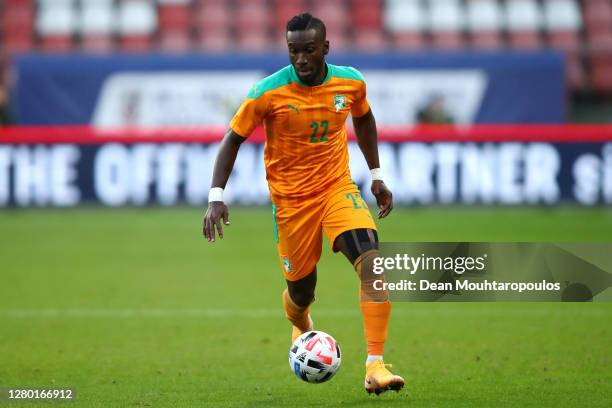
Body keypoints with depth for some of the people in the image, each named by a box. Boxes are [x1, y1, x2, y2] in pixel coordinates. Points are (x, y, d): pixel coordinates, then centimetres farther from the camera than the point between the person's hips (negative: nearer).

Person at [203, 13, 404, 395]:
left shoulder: (351, 82, -6)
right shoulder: (269, 92, -15)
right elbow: (233, 138, -5)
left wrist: (376, 175, 16)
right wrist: (216, 196, -13)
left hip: (337, 187, 1)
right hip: (291, 199, -1)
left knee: (373, 263, -23)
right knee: (301, 293, 7)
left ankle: (375, 364, -24)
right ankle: (301, 327, 47)